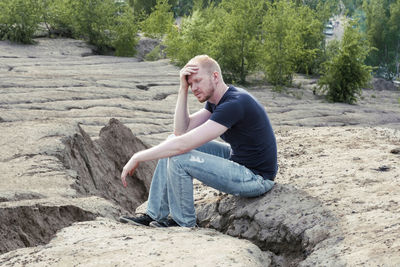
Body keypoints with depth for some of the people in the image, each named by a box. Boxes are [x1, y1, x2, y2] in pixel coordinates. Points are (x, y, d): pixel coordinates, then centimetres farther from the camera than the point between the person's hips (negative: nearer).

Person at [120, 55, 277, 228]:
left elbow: (184, 144, -30)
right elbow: (181, 130, 2)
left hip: (256, 177, -10)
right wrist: (183, 89, -7)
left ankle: (184, 223, 1)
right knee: (172, 144, 6)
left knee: (179, 159, -22)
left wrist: (138, 157, -22)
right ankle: (155, 215, 10)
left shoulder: (234, 104, -27)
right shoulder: (216, 100, 5)